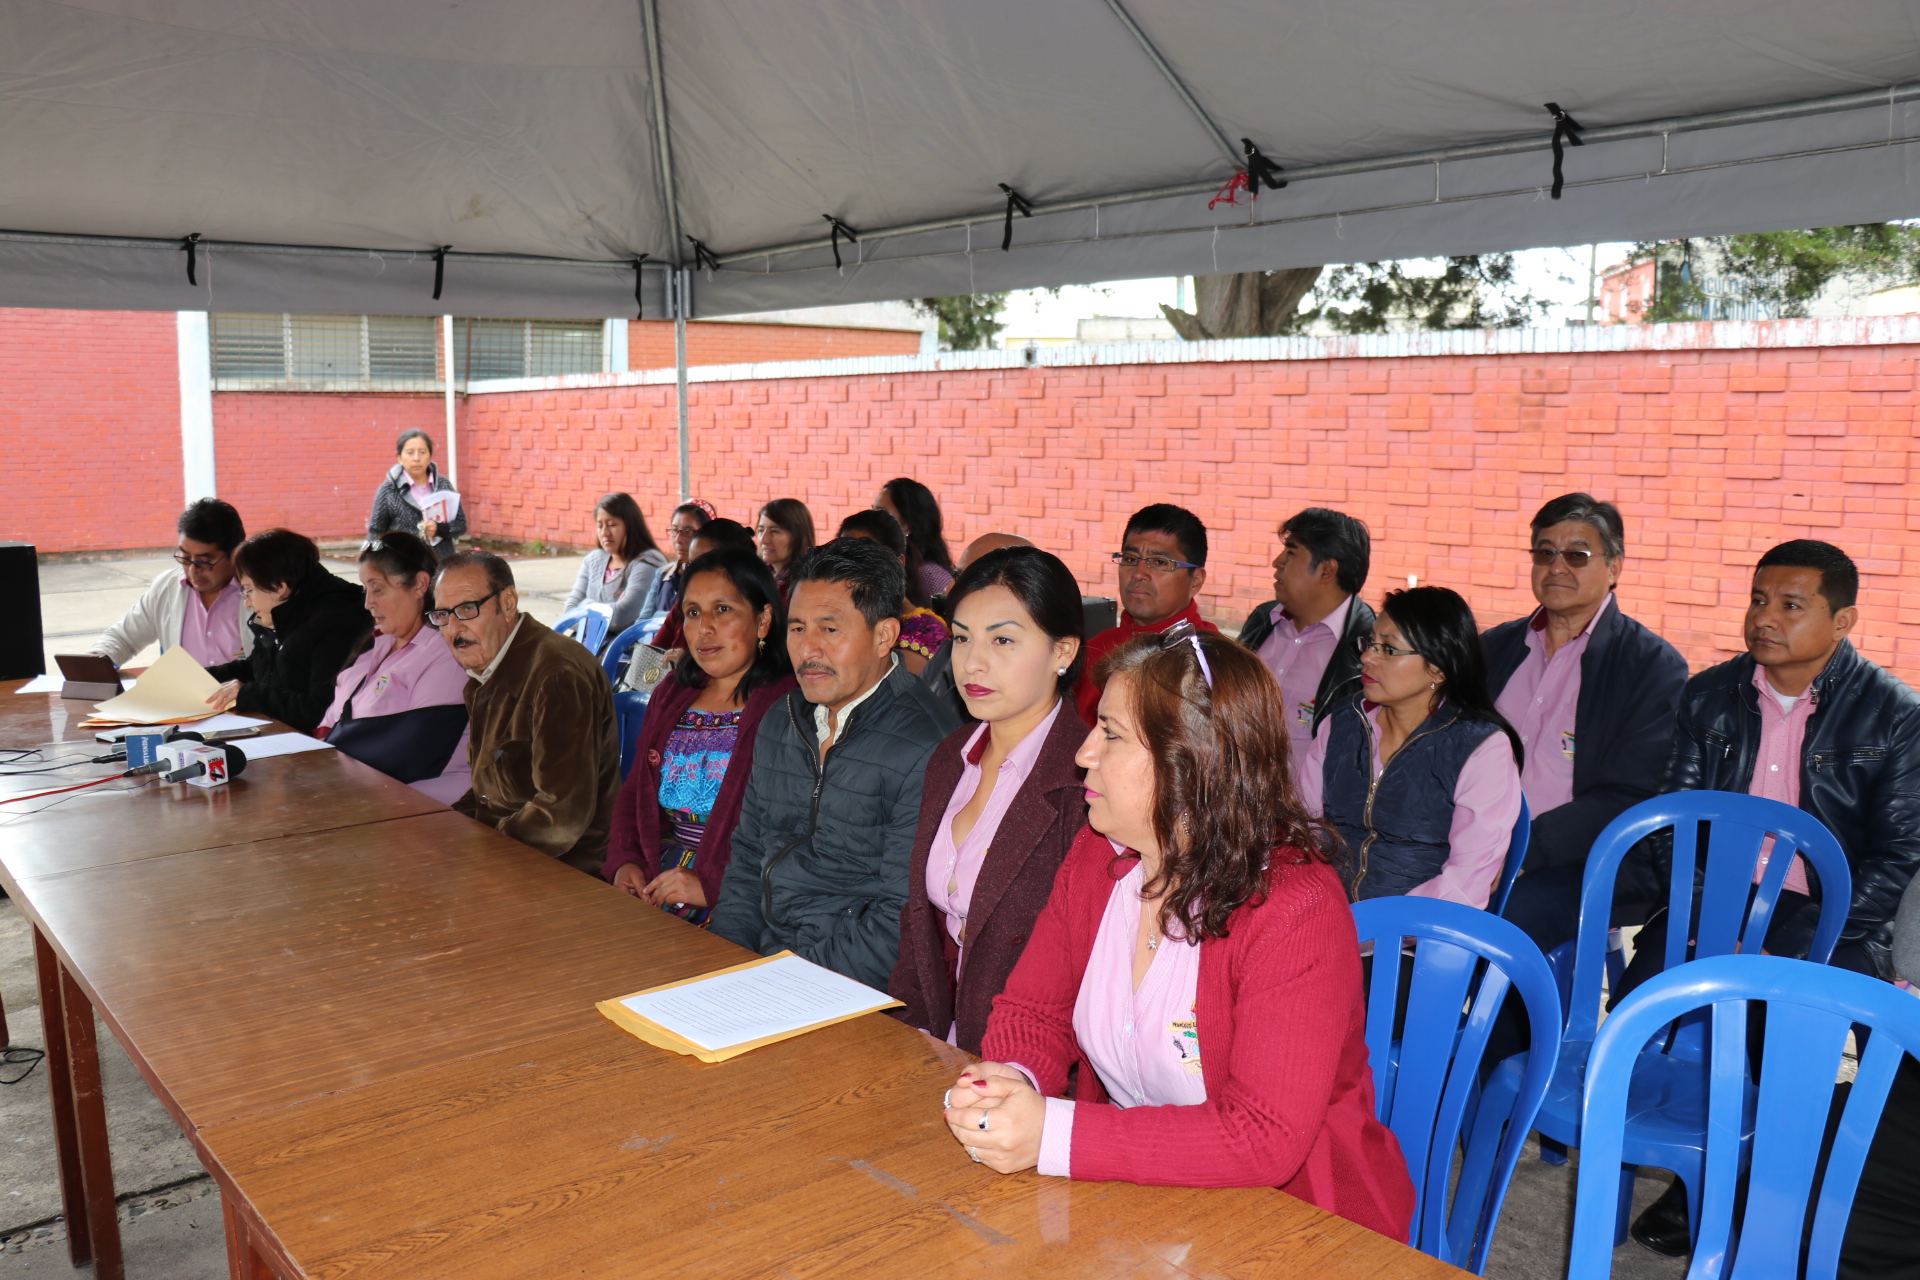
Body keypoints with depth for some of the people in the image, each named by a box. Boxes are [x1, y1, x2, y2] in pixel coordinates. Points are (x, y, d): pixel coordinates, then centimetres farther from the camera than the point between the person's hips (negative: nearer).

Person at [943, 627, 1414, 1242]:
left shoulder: (1295, 911, -22)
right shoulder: (1094, 858, -1)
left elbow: (1265, 1139, -27)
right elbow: (1032, 1011, 6)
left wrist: (1053, 1133, -29)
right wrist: (1009, 1081, -18)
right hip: (1135, 1193, 6)